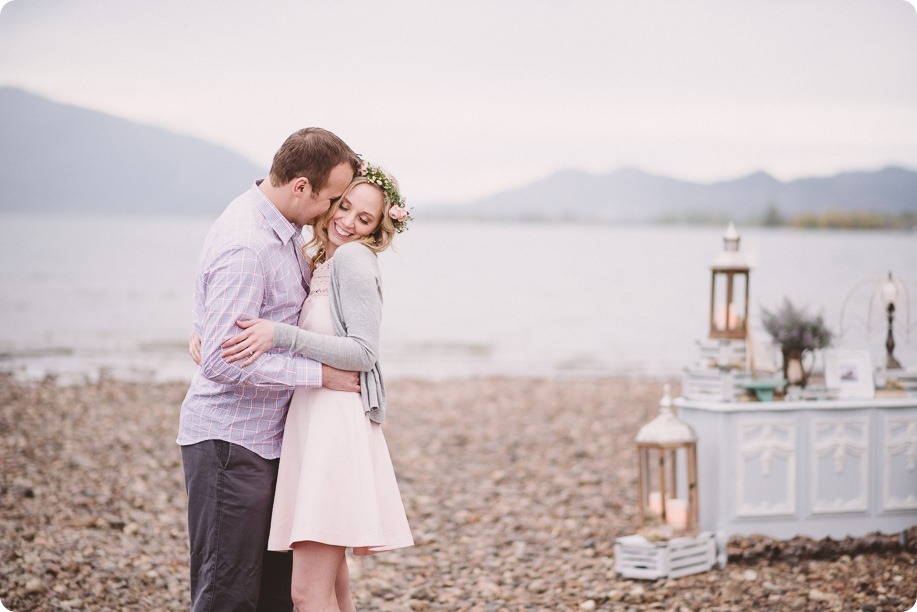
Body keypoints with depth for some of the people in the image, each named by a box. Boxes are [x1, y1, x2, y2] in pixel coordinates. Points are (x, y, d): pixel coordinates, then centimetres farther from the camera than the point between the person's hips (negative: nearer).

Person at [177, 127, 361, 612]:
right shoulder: (244, 248, -23)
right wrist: (321, 374, -19)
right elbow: (225, 362, -26)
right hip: (230, 441, -10)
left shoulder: (283, 228, 7)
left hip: (266, 437, 10)